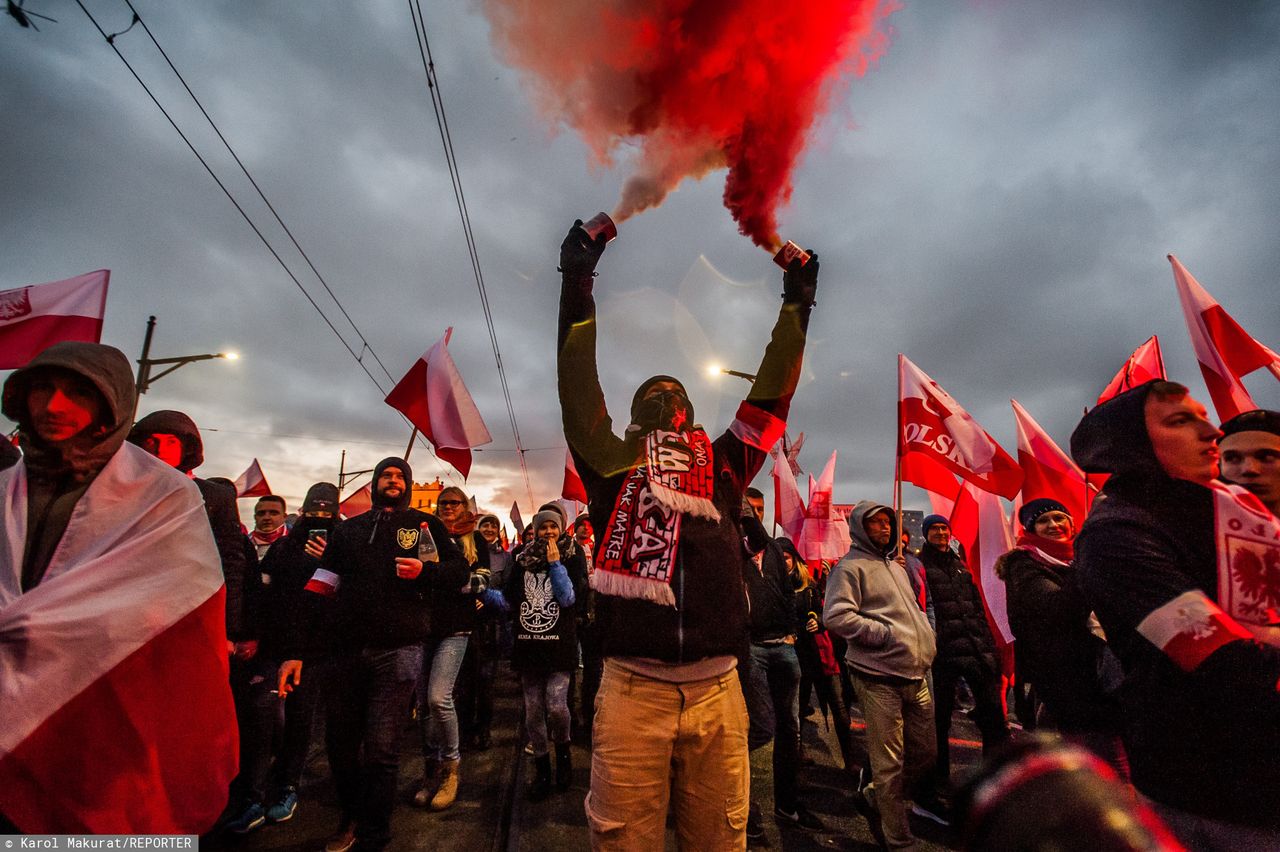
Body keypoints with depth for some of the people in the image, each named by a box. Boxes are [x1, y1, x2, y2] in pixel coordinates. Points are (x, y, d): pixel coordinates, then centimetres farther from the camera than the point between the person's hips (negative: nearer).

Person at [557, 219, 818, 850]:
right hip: (632, 686, -2)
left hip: (717, 688, 2)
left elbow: (771, 395, 14)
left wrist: (796, 303, 16)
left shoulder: (722, 463, 15)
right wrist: (577, 281, 1)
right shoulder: (611, 460, 10)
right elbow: (577, 385, 3)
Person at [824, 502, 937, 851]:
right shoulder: (850, 567, -9)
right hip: (879, 679, -8)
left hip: (916, 675, 8)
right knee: (890, 763, 2)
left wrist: (924, 637, 12)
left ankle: (873, 798, 35)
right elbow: (836, 617, -19)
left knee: (925, 752, 16)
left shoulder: (895, 566, 19)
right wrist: (888, 634, -17)